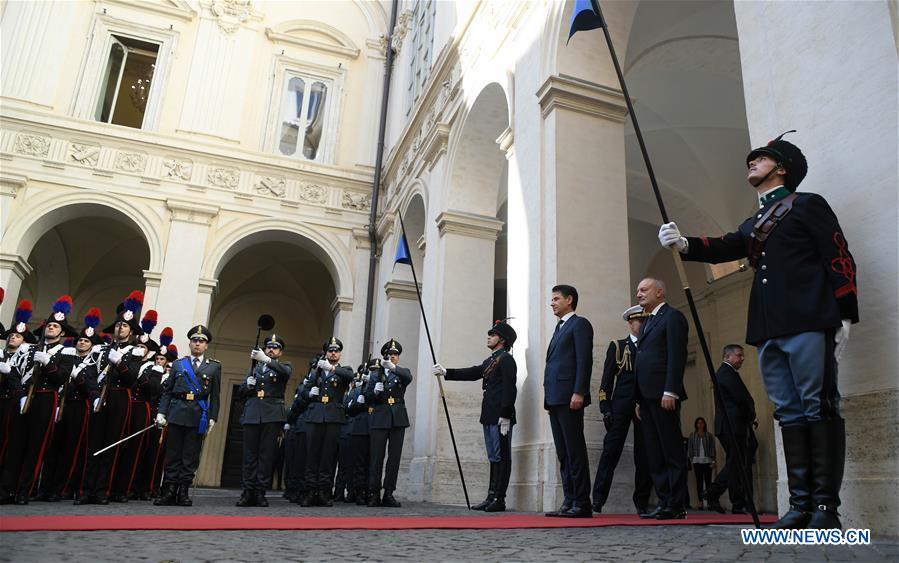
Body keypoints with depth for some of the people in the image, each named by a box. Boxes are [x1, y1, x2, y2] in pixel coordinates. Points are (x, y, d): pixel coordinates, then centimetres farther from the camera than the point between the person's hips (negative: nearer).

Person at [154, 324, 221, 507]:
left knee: (191, 456, 2)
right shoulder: (178, 364, 13)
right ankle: (169, 491, 8)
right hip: (176, 414, 1)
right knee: (173, 454, 3)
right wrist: (161, 412, -2)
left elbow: (215, 395, 6)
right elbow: (167, 391, 10)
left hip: (198, 416, -1)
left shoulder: (214, 367, 9)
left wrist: (212, 418, -2)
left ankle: (183, 492, 8)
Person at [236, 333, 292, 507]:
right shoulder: (255, 367, 22)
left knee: (266, 454, -4)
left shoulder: (284, 366, 13)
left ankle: (260, 492, 0)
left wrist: (266, 359, -26)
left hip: (272, 415, -3)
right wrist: (248, 385, -4)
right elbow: (241, 392, 19)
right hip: (252, 414, 3)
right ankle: (248, 492, 3)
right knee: (250, 454, 0)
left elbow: (285, 372, -14)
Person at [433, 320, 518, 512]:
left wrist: (505, 416, -21)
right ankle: (491, 497, 17)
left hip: (500, 417, -9)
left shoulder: (506, 359, -9)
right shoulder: (490, 360, 20)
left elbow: (510, 388, -16)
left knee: (501, 457, -4)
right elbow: (472, 373, 18)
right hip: (489, 417, 9)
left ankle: (499, 499, 0)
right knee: (494, 458, 12)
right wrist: (446, 372, 12)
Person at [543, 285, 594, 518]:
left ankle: (582, 504, -2)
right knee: (563, 453, 8)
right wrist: (549, 398, 16)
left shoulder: (580, 324, -1)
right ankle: (570, 501, 12)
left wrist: (579, 393, -20)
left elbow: (584, 360, -11)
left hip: (569, 398, -9)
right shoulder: (559, 328, 25)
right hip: (555, 399, 9)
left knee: (575, 451, -6)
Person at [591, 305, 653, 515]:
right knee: (611, 449, -7)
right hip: (621, 404, -3)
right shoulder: (617, 346, 10)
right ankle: (598, 499, -4)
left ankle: (642, 501, 12)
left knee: (644, 454, 3)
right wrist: (606, 408, -6)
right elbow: (607, 379, 3)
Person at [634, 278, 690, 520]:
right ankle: (664, 502, 11)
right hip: (647, 396, 9)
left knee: (672, 452, -4)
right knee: (655, 454, 7)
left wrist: (670, 391, -20)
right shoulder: (647, 323, 24)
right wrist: (639, 399, 17)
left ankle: (677, 506, 0)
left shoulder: (672, 316, -1)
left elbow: (677, 356, -12)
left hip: (664, 394, -9)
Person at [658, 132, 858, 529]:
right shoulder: (752, 225, 25)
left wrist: (844, 318, -9)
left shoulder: (808, 205, 7)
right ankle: (801, 503, 7)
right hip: (768, 330, 6)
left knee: (819, 407, -5)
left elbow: (840, 259, 0)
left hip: (808, 323, -6)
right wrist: (683, 243, -12)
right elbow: (723, 247, 8)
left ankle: (826, 507, -2)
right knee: (789, 412, 4)